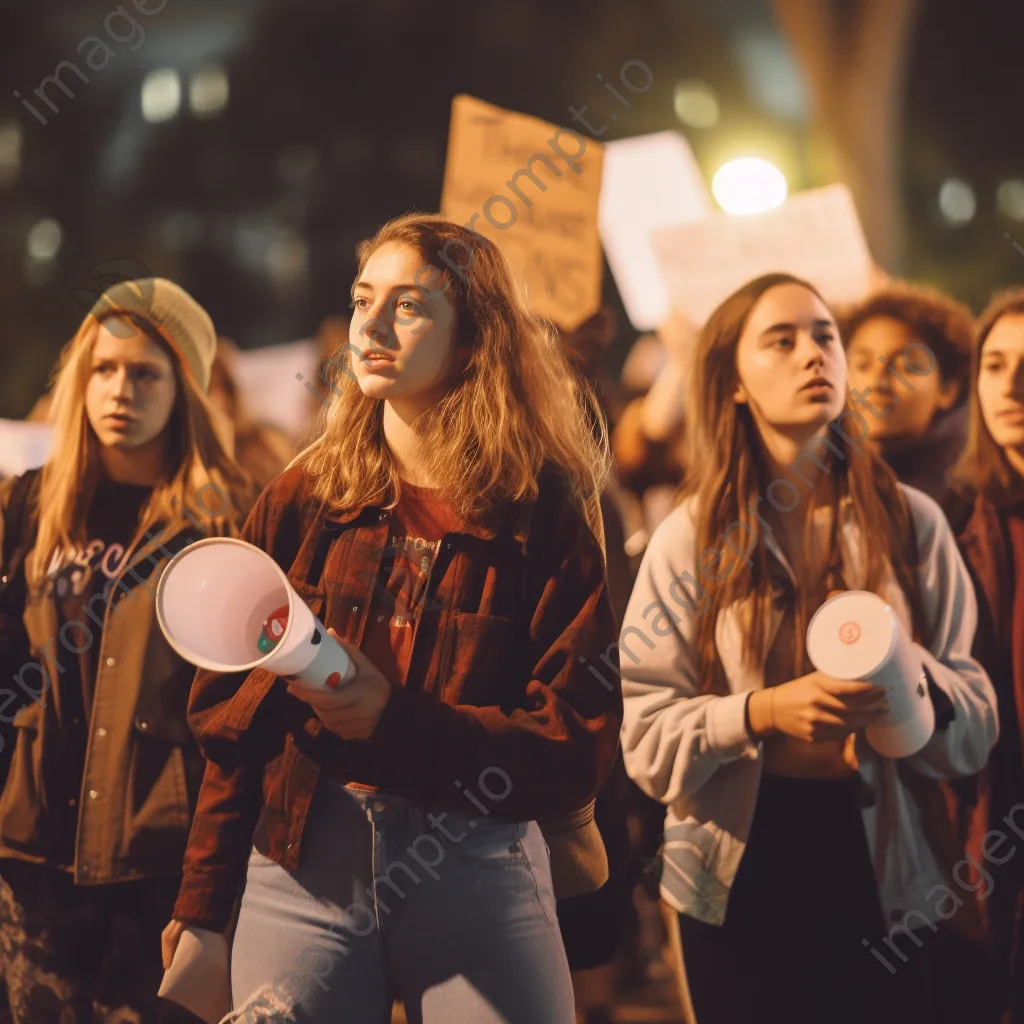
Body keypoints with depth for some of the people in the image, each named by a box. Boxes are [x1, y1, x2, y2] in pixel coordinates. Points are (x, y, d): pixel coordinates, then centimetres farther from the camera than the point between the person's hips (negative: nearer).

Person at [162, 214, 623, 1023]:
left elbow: (580, 745, -7)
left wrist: (395, 724, -19)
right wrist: (203, 901, 5)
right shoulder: (303, 501, 6)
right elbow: (232, 716, 8)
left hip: (480, 871, -2)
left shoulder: (544, 514, -1)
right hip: (301, 866, 2)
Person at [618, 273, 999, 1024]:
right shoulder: (691, 537, -2)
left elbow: (979, 720, 0)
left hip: (888, 879, 1)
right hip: (742, 884, -1)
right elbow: (645, 734, -6)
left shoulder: (912, 521, 1)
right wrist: (760, 713, -23)